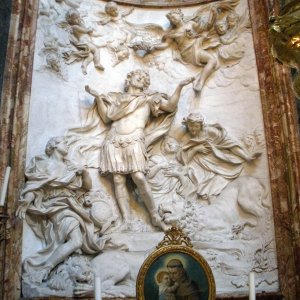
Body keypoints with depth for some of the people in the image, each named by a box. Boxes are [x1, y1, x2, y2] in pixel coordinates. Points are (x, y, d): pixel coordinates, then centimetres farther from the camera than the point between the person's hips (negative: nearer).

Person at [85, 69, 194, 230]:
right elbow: (106, 118, 17)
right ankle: (127, 221, -10)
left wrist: (179, 86, 3)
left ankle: (155, 216, -9)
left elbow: (171, 106, 10)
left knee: (139, 177, -19)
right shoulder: (117, 98, 25)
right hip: (114, 142, 2)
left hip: (134, 141, -2)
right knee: (118, 180, -9)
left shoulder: (149, 98, 20)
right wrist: (98, 97, 11)